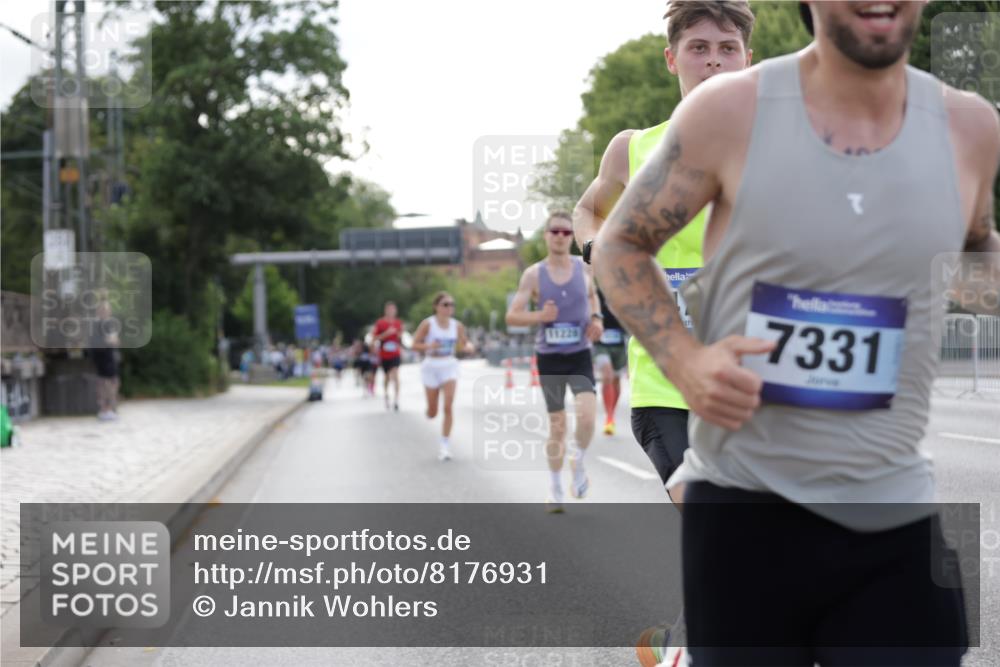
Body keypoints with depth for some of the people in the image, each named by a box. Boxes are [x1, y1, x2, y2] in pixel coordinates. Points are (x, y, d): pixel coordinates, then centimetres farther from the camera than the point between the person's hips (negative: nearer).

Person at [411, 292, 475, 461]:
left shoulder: (457, 326, -2)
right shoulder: (427, 324, -10)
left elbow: (462, 345, 10)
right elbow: (415, 344, -7)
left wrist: (468, 347, -13)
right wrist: (429, 346, -26)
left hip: (449, 366, 1)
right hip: (431, 366, -1)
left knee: (447, 407, -14)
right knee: (432, 412, 7)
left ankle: (445, 445, -7)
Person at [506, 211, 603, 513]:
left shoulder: (583, 268, 1)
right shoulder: (533, 274, -5)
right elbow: (512, 316, -4)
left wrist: (596, 318, 3)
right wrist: (539, 316, -21)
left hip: (580, 355, 1)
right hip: (549, 357, -1)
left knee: (587, 415, -20)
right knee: (556, 425, 5)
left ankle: (578, 463, 9)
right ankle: (555, 488, 21)